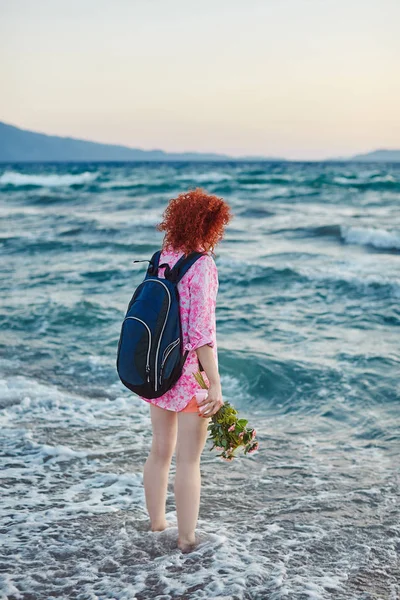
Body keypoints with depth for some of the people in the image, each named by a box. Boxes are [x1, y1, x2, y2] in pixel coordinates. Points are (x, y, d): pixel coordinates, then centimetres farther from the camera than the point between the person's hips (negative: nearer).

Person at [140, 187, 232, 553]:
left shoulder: (161, 258, 4)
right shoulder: (201, 266, -17)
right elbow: (201, 331, -21)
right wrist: (215, 384, -18)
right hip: (191, 371, -7)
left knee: (160, 450, 19)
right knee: (189, 461, 3)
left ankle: (156, 524, 33)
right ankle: (187, 540, 12)